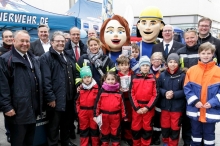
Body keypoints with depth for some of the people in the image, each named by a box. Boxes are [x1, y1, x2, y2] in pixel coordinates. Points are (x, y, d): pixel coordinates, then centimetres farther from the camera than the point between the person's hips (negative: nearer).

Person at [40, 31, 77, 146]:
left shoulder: (68, 55, 15)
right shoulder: (46, 57, -8)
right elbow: (46, 80, -15)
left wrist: (75, 91, 13)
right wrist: (50, 98, -19)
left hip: (69, 97, 7)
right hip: (55, 98, -7)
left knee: (67, 123, 20)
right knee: (54, 125, 6)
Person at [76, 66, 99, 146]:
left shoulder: (96, 88, -6)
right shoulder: (80, 88, 3)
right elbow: (78, 100, 8)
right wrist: (78, 110, 1)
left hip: (93, 111, -2)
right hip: (83, 112, 3)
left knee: (94, 129, 9)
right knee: (83, 129, 12)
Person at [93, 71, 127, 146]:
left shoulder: (119, 91, 0)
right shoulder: (102, 91, -3)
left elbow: (122, 104, 3)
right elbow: (97, 103, -1)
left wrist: (124, 116, 4)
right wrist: (95, 115, -4)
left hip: (115, 116, 0)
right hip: (104, 116, 0)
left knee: (115, 132, 12)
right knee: (105, 132, 15)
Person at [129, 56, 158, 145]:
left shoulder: (153, 78, 2)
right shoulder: (134, 78, 3)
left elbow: (155, 95, -3)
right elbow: (131, 94, -1)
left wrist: (148, 107, -12)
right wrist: (136, 107, -9)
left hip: (148, 107, 0)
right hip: (136, 107, 1)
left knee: (147, 128, 8)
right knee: (136, 128, 8)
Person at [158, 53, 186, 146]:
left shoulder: (182, 75, -10)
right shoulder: (162, 75, -1)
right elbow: (158, 88, 3)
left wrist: (174, 94, -20)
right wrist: (165, 93, -15)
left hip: (177, 107, -3)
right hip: (165, 106, 3)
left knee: (175, 128, 9)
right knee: (165, 126, 15)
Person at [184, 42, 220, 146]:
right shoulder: (191, 70, 0)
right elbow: (187, 88, -2)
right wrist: (194, 101, -13)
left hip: (211, 111, -1)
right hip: (194, 110, 1)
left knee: (209, 134, 14)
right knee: (195, 133, 17)